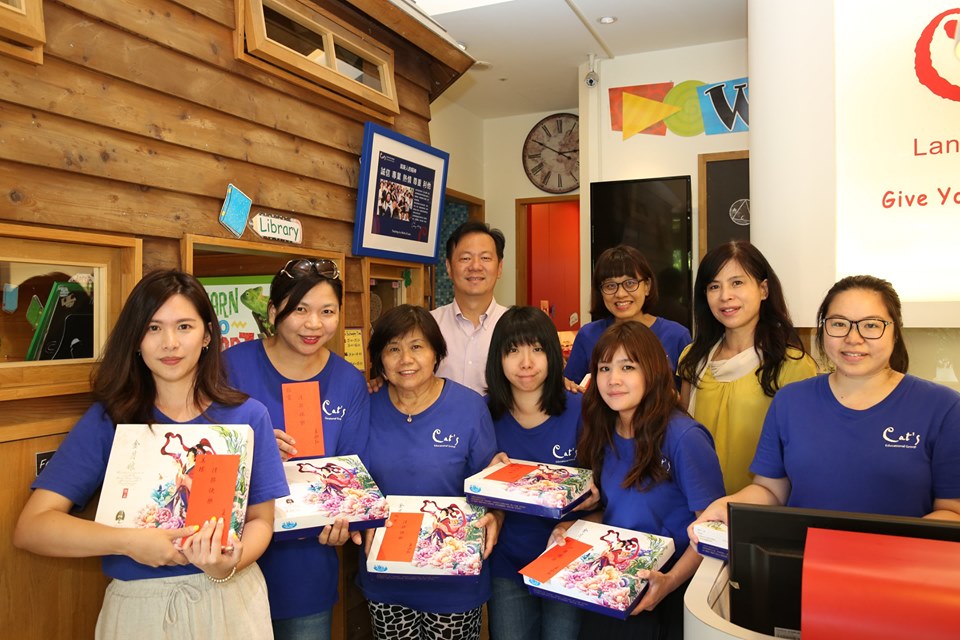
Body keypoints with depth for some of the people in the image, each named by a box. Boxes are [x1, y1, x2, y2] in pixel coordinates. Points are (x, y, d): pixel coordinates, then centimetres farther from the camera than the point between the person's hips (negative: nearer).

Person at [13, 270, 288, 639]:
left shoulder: (247, 416, -5)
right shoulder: (107, 420, -6)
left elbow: (261, 518, -1)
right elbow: (31, 526, -11)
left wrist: (227, 566, -20)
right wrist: (128, 542, -24)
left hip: (232, 601, 0)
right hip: (139, 606, 0)